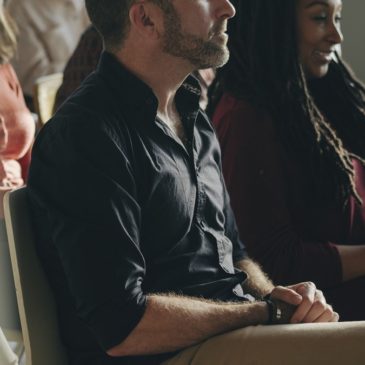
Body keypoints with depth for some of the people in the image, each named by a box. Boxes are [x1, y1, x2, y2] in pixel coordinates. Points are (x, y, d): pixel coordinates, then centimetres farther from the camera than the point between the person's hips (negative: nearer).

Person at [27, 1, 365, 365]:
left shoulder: (194, 119, 17)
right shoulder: (85, 134, -14)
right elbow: (123, 326, -19)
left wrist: (275, 296, 0)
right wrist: (270, 311, -12)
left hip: (237, 332, 9)